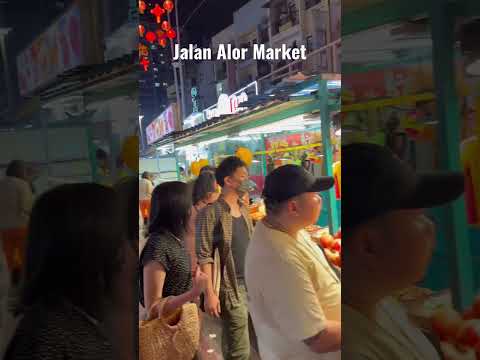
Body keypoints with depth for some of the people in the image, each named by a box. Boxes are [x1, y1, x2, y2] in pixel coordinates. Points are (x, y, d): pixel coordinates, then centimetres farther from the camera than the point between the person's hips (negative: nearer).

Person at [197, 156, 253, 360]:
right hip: (230, 288, -7)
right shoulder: (211, 212, -15)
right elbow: (204, 256, -16)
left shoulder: (244, 209, 9)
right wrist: (210, 294, -19)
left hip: (251, 284, 7)